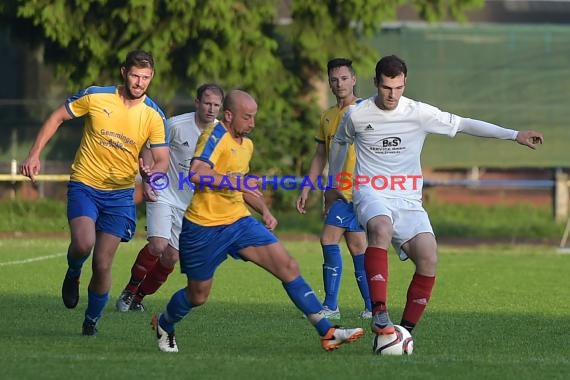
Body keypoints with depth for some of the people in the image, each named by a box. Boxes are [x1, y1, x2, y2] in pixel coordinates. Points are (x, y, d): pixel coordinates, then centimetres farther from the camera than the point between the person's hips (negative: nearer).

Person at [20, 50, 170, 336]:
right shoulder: (95, 97, -9)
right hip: (84, 185, -1)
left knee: (102, 266, -1)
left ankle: (92, 321, 22)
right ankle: (73, 274, 9)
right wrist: (34, 154, -3)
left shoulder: (154, 116, -6)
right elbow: (56, 118, 3)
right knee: (84, 243, -27)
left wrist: (152, 172, -27)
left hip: (120, 193, 1)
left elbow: (162, 159, -3)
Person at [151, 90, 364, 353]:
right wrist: (236, 182, -30)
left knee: (288, 266, -9)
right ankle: (163, 325, 40)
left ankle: (327, 333, -11)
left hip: (238, 222, 7)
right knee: (198, 296, 7)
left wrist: (265, 211, 14)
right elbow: (196, 174, -31)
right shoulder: (216, 136, -15)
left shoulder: (246, 144, 13)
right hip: (204, 228, -7)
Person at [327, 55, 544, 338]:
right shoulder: (357, 115, 1)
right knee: (381, 227, -38)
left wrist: (515, 135, -5)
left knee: (428, 259, -20)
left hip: (408, 200, 2)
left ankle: (405, 330, -5)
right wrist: (334, 183, 32)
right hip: (371, 193, -2)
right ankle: (379, 313, -43)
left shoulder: (419, 113, 0)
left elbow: (464, 124, 1)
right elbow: (339, 142, 22)